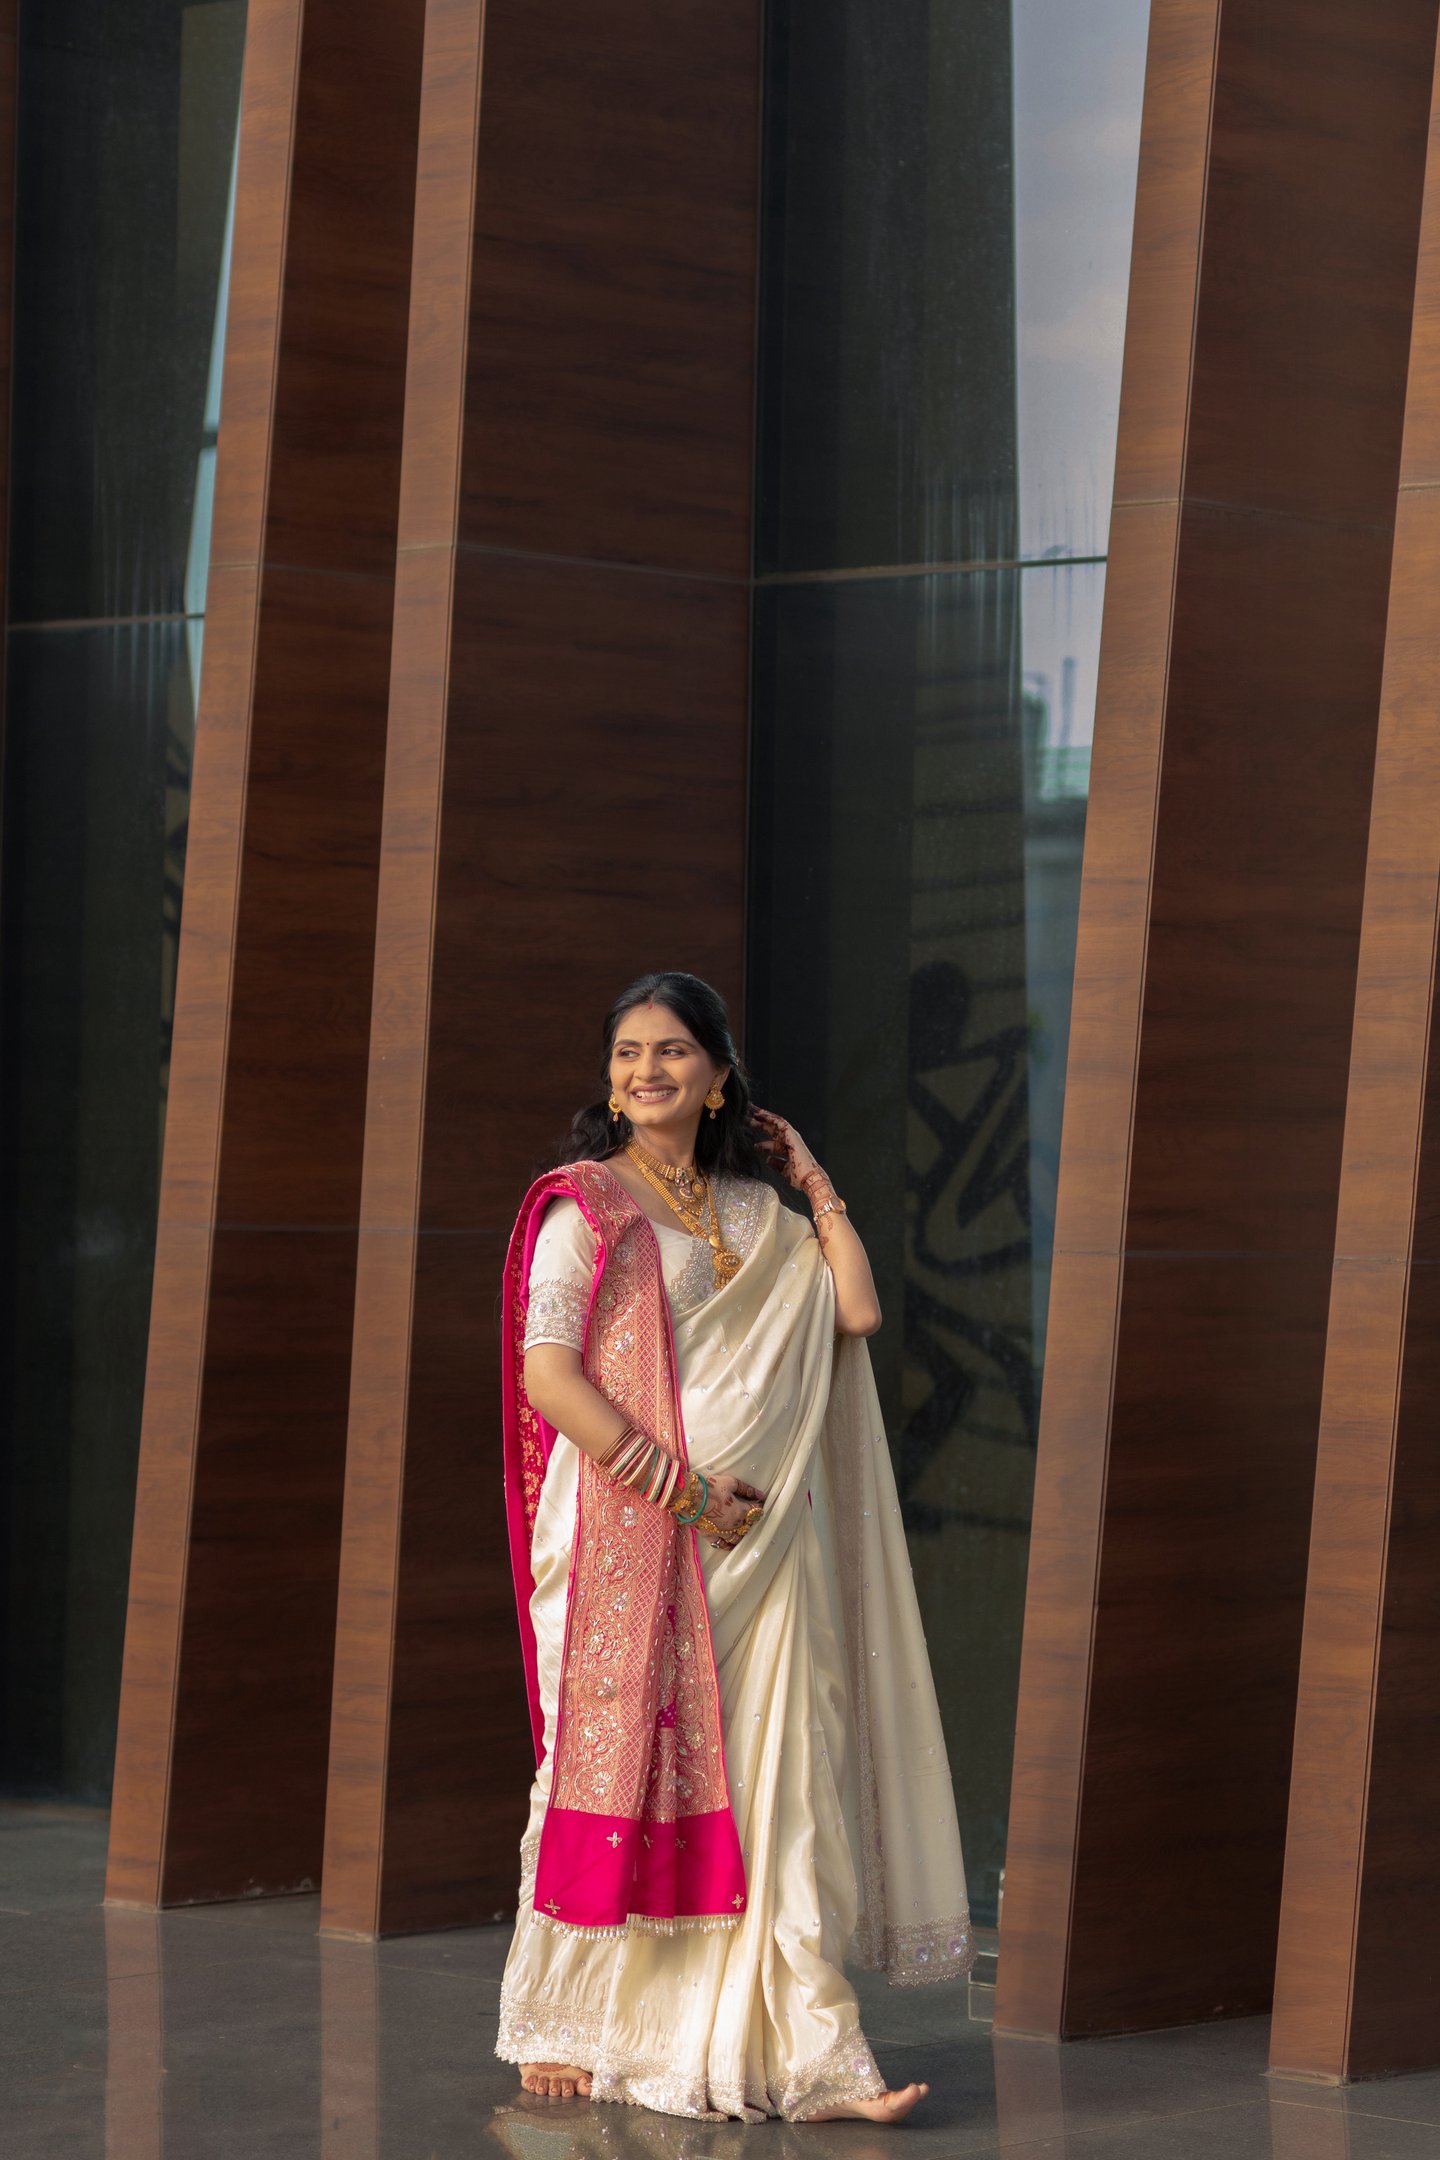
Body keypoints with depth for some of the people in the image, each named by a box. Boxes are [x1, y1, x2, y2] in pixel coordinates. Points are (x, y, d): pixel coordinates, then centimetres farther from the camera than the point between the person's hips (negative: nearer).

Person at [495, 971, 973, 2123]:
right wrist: (676, 1486, -15)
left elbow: (858, 1311, 5)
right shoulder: (583, 1205, 0)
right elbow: (547, 1371, -10)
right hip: (628, 1529, -4)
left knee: (773, 1781, -2)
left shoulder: (756, 1215, 15)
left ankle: (807, 2053, -3)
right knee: (614, 1769, 0)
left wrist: (814, 1182, 11)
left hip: (755, 1538, 4)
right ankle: (565, 2028, 13)